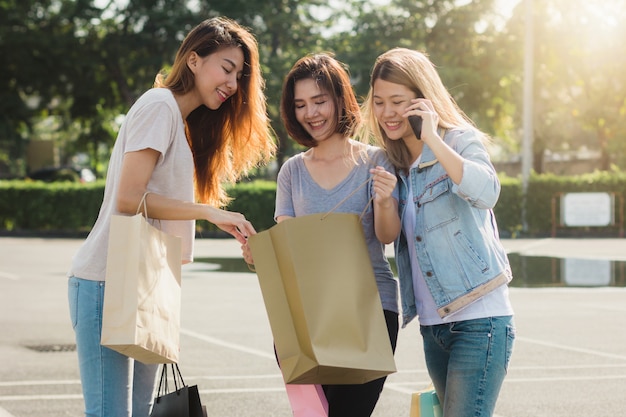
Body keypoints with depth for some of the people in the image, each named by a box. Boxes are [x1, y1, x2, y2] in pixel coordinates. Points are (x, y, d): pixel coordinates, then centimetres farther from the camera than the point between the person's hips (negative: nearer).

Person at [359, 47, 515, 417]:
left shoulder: (460, 140, -5)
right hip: (432, 324, 7)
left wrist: (432, 137, -25)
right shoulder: (395, 164, 13)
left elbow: (486, 192, -26)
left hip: (478, 320, -7)